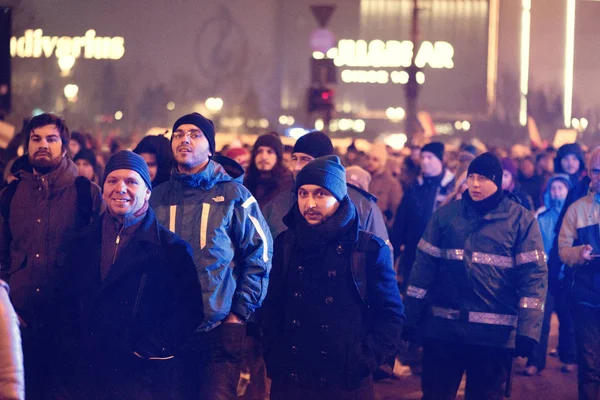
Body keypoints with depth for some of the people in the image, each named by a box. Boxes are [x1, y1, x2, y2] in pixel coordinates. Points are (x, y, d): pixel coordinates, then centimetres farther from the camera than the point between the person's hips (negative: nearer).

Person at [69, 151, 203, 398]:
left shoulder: (172, 248, -3)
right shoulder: (84, 242, 11)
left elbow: (189, 308, -10)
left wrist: (149, 351, -14)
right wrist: (71, 347, 3)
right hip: (89, 373, 4)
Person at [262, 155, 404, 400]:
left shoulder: (369, 249, -6)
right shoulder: (286, 244, 4)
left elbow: (390, 315, -3)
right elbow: (273, 308, 11)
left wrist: (362, 363, -11)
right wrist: (273, 359, 3)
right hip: (289, 379, 3)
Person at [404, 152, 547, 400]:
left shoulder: (521, 220, 0)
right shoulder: (445, 215, 7)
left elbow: (534, 275, -5)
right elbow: (425, 266, 7)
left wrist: (527, 329, -14)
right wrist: (410, 318, 3)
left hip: (495, 333, -2)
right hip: (442, 328, 2)